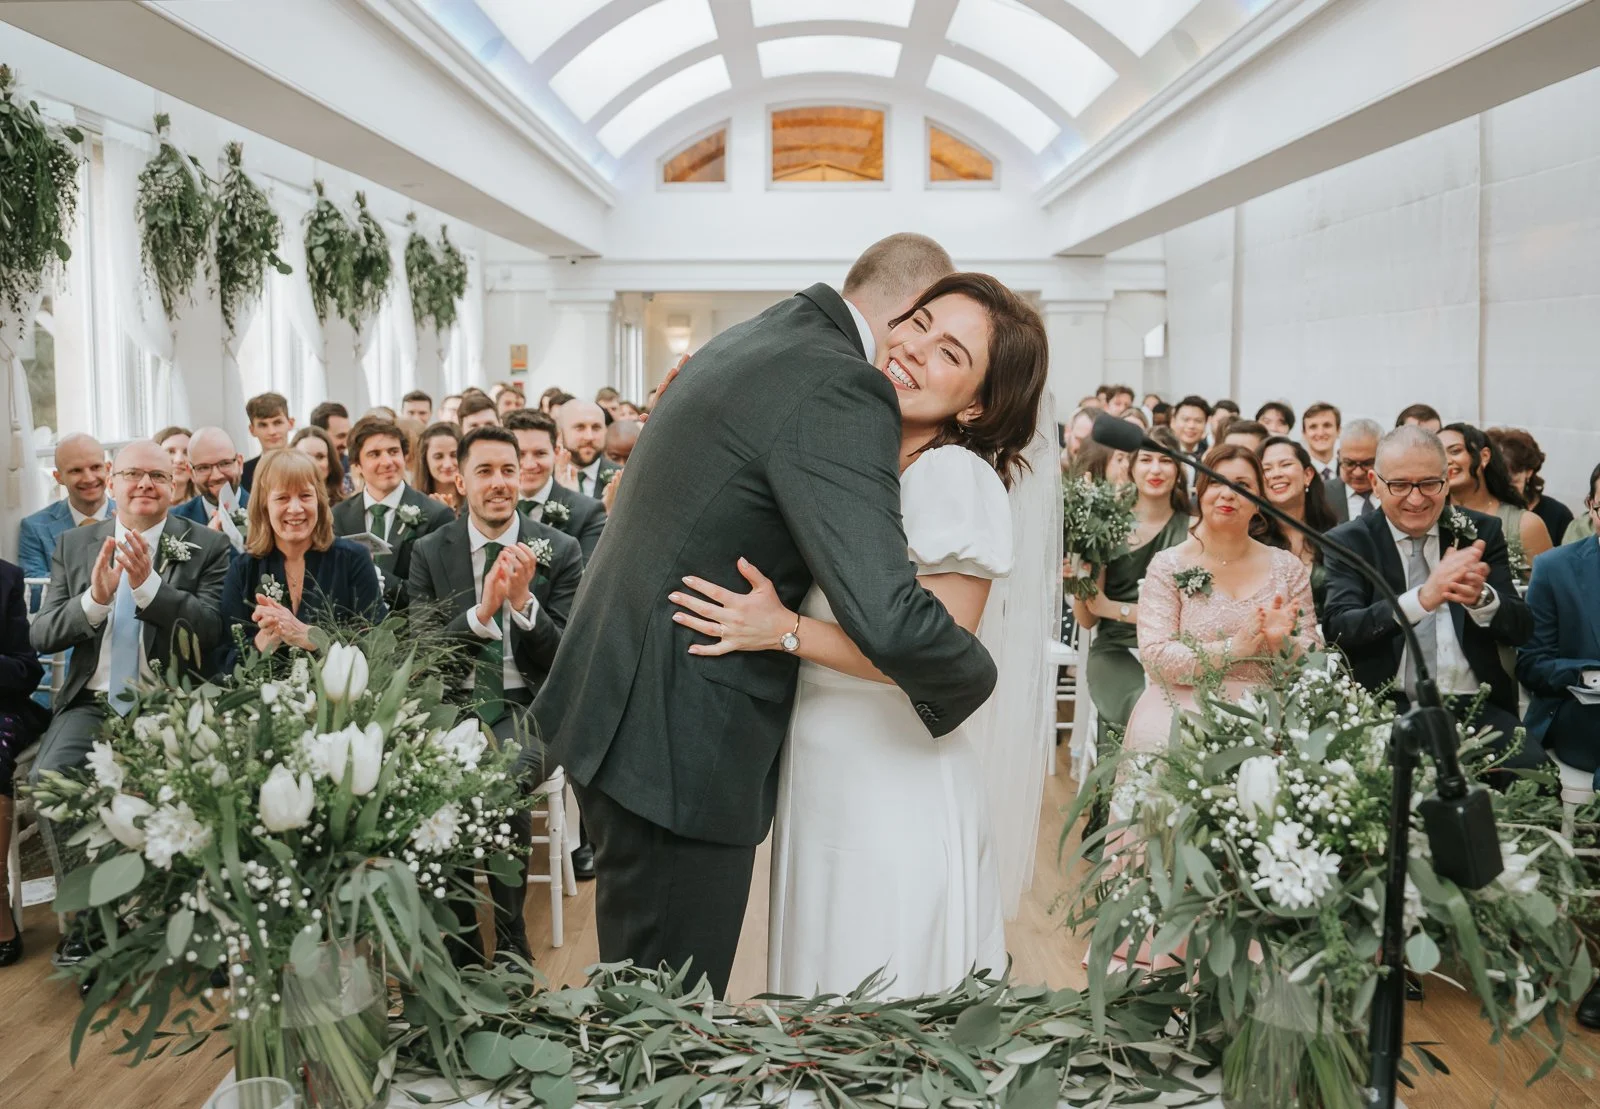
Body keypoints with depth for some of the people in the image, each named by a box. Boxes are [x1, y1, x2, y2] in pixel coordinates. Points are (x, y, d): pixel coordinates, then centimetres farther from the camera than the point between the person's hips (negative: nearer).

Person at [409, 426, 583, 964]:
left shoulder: (560, 551, 2)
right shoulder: (430, 552, 6)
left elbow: (567, 658, -1)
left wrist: (523, 601, -19)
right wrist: (483, 610, -19)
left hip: (529, 705, -1)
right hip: (455, 703, 2)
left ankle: (511, 937, -10)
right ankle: (460, 939, -9)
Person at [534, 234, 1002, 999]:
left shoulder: (745, 342, 10)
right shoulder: (843, 391, -20)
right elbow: (888, 621, -30)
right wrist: (971, 679, -8)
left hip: (616, 710, 10)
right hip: (678, 745, -10)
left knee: (639, 980, 25)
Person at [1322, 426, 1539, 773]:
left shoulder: (1481, 532, 11)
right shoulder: (1349, 542, 3)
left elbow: (1521, 630, 4)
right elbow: (1337, 629, -13)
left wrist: (1481, 596, -20)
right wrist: (1423, 597, -28)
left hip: (1477, 707, 3)